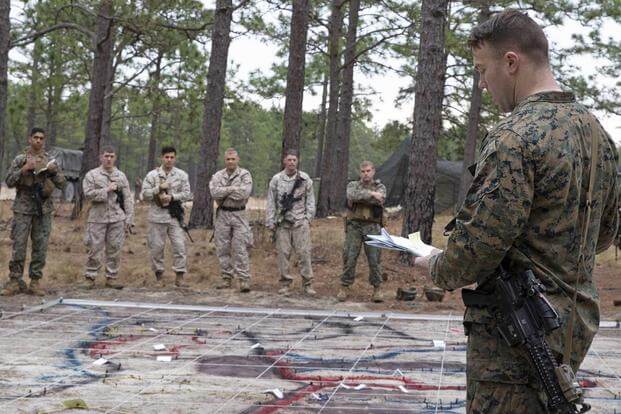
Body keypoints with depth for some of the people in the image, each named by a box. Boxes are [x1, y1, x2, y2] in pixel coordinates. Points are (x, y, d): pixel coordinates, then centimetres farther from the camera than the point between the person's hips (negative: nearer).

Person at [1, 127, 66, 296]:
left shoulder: (50, 161, 8)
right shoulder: (20, 160, 3)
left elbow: (62, 184, 6)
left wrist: (54, 171, -11)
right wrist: (23, 170, -14)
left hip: (44, 209, 2)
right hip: (23, 208, -2)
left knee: (40, 247, 3)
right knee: (19, 246, -3)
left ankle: (35, 281, 9)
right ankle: (14, 281, 2)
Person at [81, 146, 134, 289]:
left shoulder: (121, 176, 12)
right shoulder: (91, 175, 3)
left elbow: (128, 198, 10)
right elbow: (88, 194, -11)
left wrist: (129, 219, 4)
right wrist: (107, 190, -13)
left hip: (117, 219, 3)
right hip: (98, 218, -3)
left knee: (114, 249, 4)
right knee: (95, 249, -1)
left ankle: (111, 278, 12)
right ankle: (90, 277, 8)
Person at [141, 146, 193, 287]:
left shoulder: (181, 175, 5)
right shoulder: (152, 175, 2)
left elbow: (187, 194, 0)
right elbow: (145, 194, -3)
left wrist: (172, 197, -13)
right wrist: (159, 188, -15)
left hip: (175, 215, 1)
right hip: (157, 215, -1)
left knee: (180, 245, -5)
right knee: (156, 246, 4)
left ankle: (179, 277, 0)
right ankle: (159, 276, 17)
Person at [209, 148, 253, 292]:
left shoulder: (245, 175, -1)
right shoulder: (218, 176, 6)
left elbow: (245, 193, -18)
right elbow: (214, 192, -12)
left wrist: (224, 192, -11)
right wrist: (233, 189, -14)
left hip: (239, 214, -3)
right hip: (222, 215, 3)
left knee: (240, 248, -7)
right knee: (223, 248, 6)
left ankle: (244, 279, -5)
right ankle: (226, 278, 15)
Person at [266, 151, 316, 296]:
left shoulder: (305, 179, 6)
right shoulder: (276, 179, 5)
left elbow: (310, 200, 10)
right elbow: (271, 202, 7)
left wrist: (308, 217, 1)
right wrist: (270, 222, 2)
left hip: (300, 222, -1)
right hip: (282, 222, 1)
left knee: (304, 252, -4)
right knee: (283, 253, 0)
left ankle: (308, 284, 1)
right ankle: (285, 284, 9)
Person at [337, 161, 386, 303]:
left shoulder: (380, 187, 10)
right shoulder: (353, 185, 11)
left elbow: (379, 200, -13)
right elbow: (352, 195, -14)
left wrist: (358, 198, -11)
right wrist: (370, 193, -18)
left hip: (372, 227, 0)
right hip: (354, 226, 0)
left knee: (374, 259, -1)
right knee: (349, 257, -1)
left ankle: (377, 289, 8)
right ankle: (345, 288, 8)